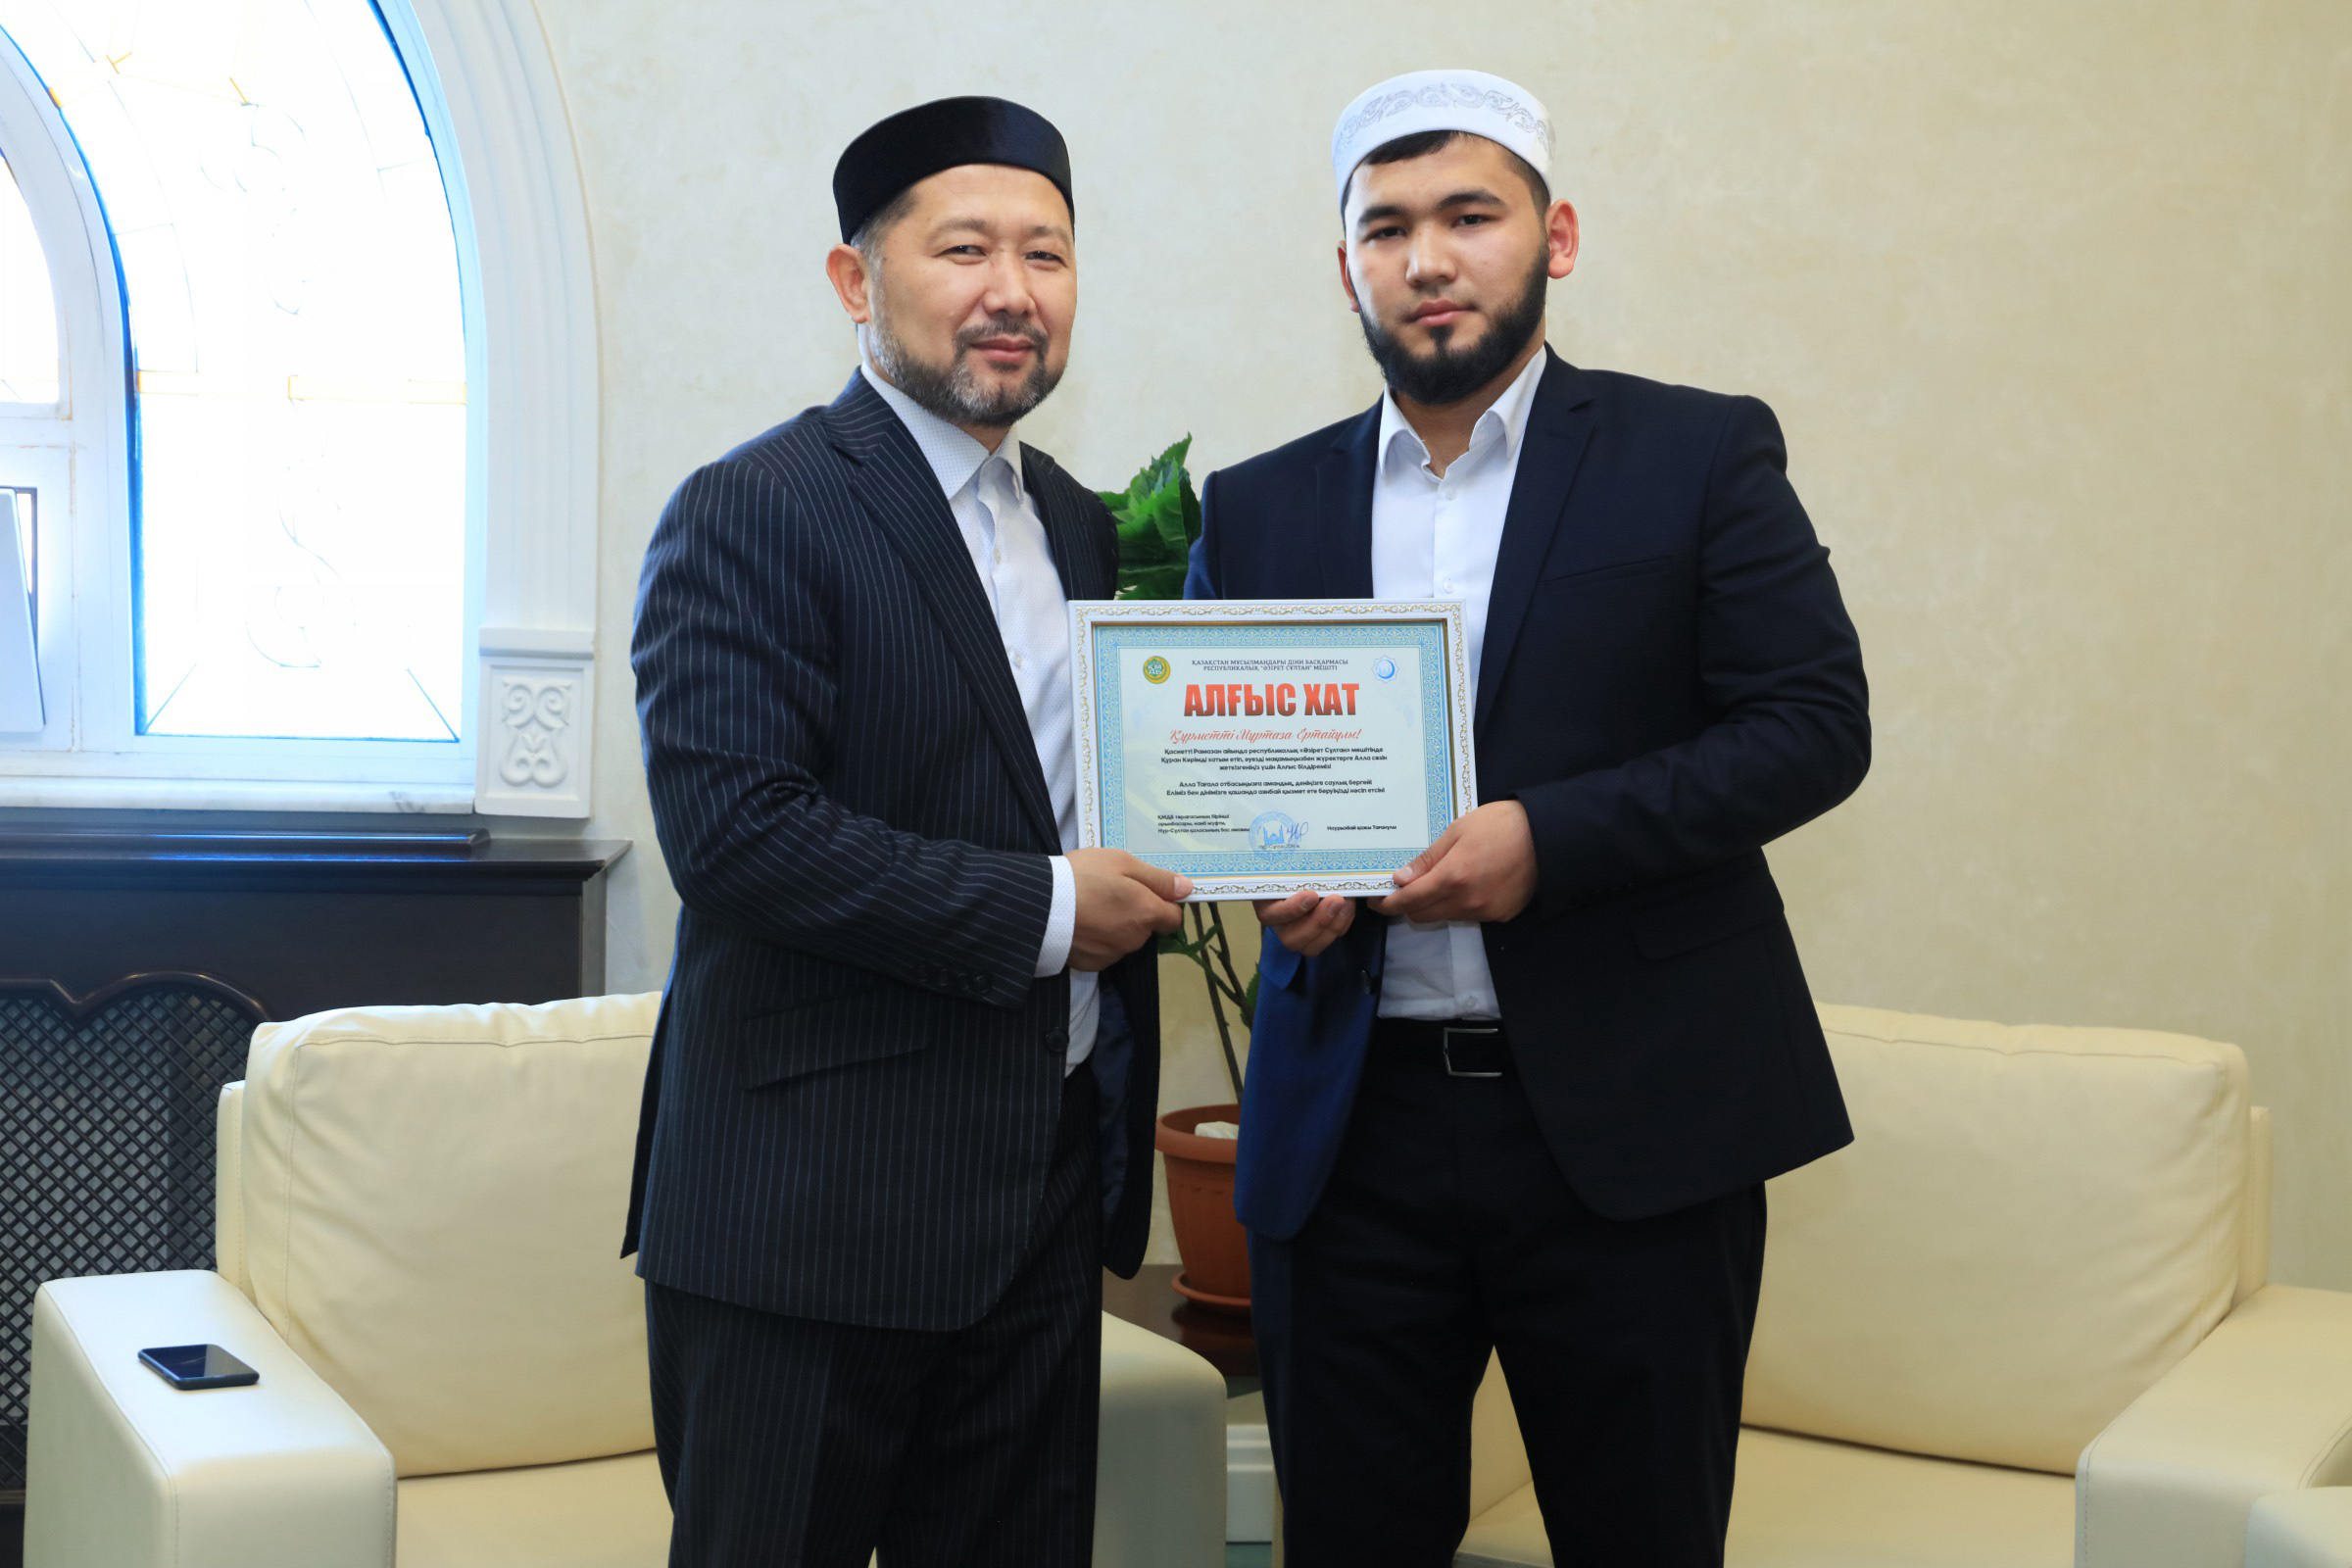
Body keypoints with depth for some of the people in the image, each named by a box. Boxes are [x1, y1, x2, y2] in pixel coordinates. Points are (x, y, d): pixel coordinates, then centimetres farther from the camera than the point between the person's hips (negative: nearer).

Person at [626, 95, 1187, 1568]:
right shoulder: (752, 513, -12)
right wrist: (1041, 910, -18)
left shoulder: (1081, 528, 14)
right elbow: (733, 829, -22)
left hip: (1048, 1191, 7)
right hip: (816, 1207, -7)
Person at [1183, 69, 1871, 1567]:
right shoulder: (1257, 506, 11)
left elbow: (1817, 725, -5)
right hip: (1349, 1125, 3)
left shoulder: (1700, 455, 2)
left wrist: (1548, 838, -17)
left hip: (1631, 1119, -2)